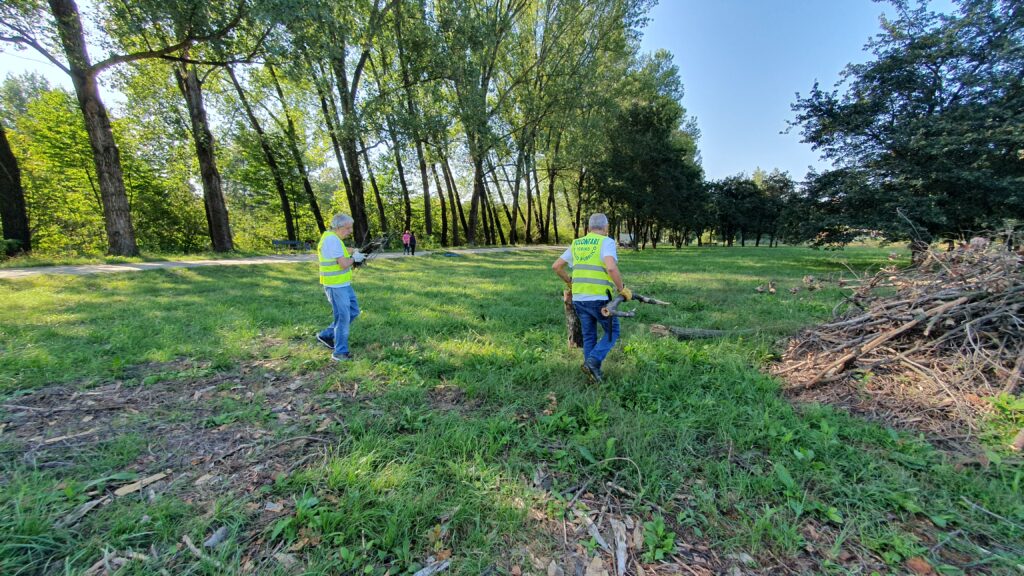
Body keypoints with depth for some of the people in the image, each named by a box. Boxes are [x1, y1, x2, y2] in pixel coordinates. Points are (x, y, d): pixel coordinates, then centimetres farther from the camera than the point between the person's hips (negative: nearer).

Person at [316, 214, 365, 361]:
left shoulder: (332, 237, 12)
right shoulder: (332, 240, -20)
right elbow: (343, 264, -23)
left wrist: (354, 254, 7)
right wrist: (355, 258, -5)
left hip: (342, 284, 10)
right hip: (336, 286, -10)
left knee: (353, 311, 17)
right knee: (343, 317, -2)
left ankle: (326, 335, 28)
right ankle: (340, 352, 10)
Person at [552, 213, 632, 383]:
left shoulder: (577, 244, 12)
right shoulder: (607, 242, -6)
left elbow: (556, 266, 14)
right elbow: (611, 268, -24)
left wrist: (570, 282, 27)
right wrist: (622, 289, -10)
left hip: (579, 299, 6)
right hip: (599, 299, -5)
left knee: (589, 336, 18)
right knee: (612, 333, 15)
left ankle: (594, 372, 21)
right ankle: (593, 361, -2)